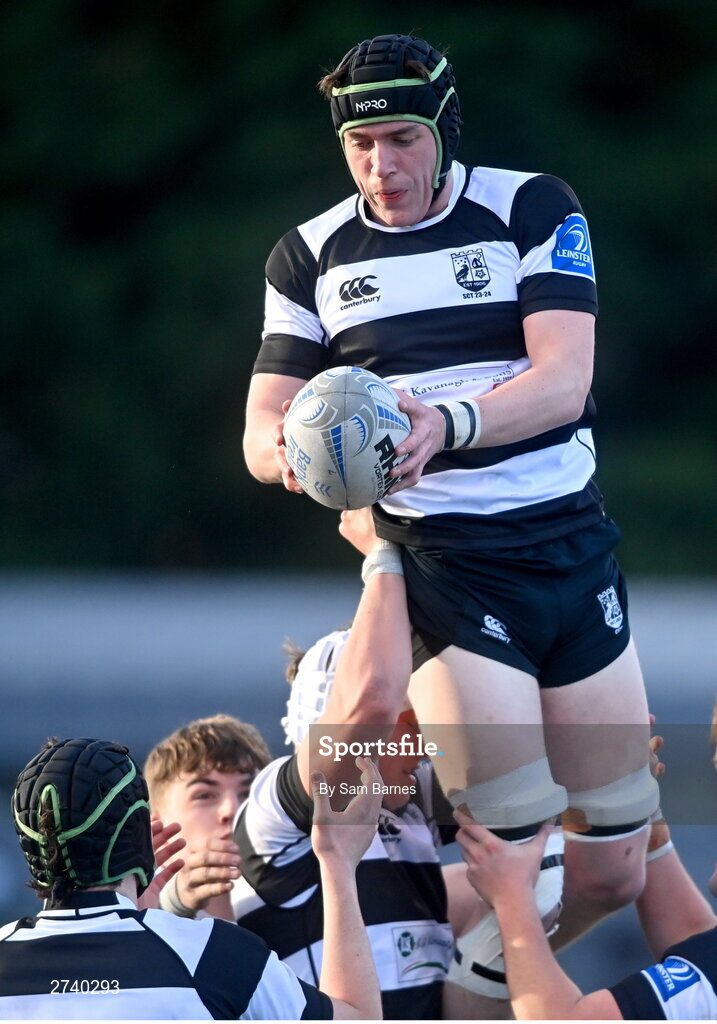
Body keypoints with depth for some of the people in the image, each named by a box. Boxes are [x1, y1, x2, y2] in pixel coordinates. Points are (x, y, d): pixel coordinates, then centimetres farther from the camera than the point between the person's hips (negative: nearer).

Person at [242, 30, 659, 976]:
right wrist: (285, 450, -22)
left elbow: (563, 381, -14)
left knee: (614, 873, 5)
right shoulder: (310, 257, 5)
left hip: (570, 545, 1)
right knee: (511, 846, -19)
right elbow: (264, 424, 4)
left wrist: (449, 423, -33)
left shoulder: (533, 210, -1)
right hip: (438, 562, -1)